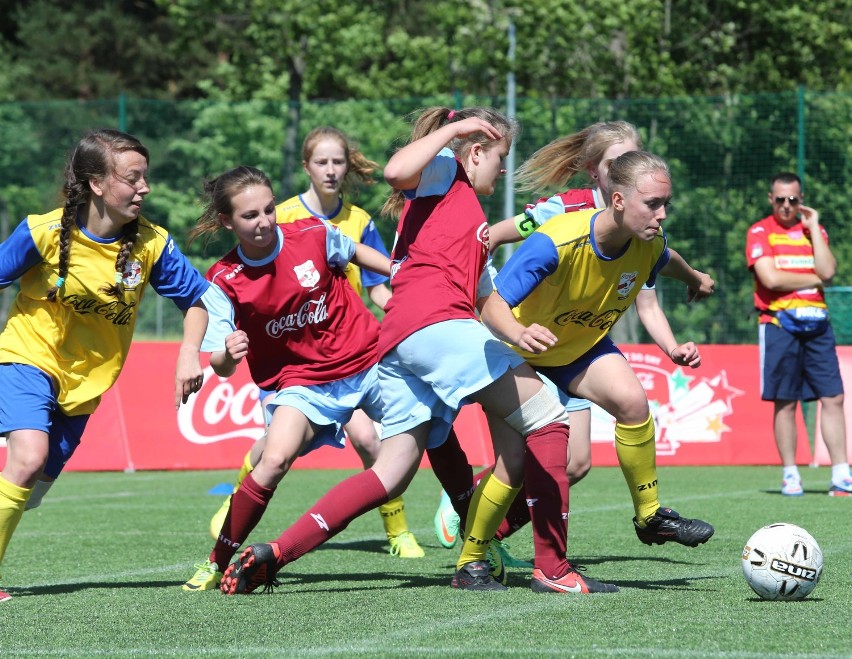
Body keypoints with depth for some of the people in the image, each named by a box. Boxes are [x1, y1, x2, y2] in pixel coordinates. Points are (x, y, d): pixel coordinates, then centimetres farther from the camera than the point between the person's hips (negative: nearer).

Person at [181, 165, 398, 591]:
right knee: (274, 460, -25)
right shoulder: (223, 282, -13)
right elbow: (221, 366, -17)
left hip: (368, 361, 2)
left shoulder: (314, 234, -11)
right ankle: (217, 564, -12)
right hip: (302, 381, -2)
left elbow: (356, 251, 14)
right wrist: (228, 355, -39)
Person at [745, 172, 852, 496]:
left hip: (816, 323, 3)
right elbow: (770, 278, -11)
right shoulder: (760, 232, 3)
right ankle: (790, 476, 5)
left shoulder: (814, 230, 14)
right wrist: (814, 279, -3)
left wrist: (813, 227, -2)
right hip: (779, 323, -3)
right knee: (785, 402, -1)